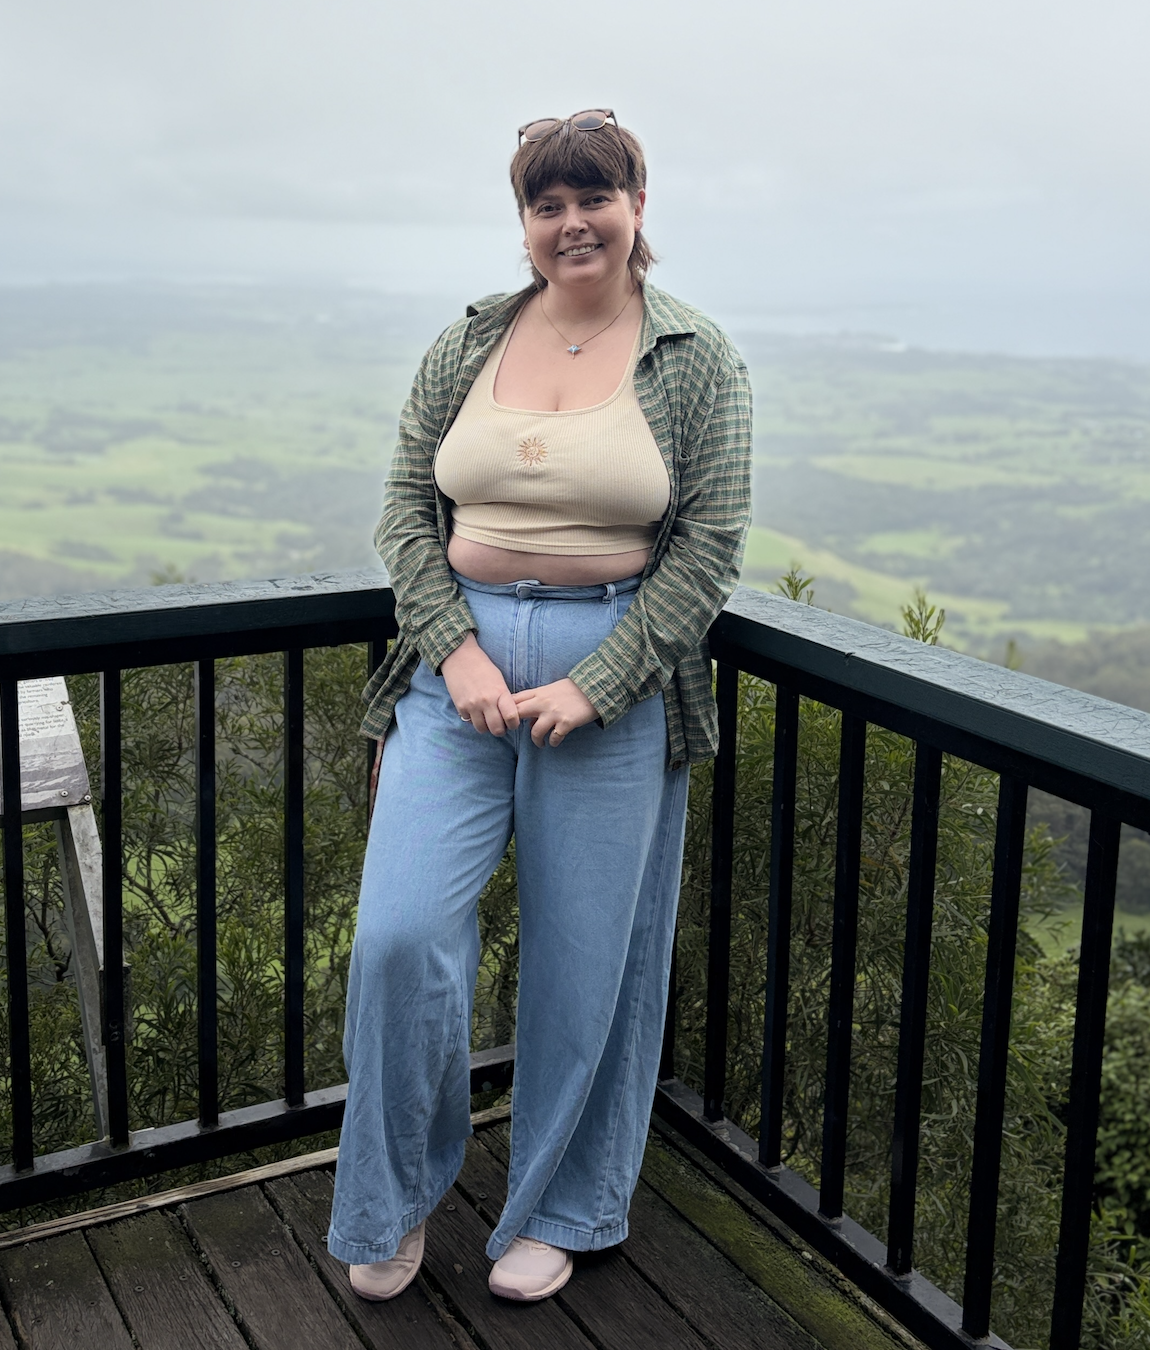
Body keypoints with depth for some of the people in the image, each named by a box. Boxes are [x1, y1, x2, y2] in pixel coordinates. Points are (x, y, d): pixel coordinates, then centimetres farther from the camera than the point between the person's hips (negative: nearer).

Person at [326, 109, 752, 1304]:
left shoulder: (694, 360, -1)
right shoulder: (467, 345, 7)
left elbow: (709, 546, -4)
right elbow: (407, 508, 7)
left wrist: (591, 686, -12)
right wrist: (456, 648, -8)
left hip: (615, 676, -2)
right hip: (460, 656, 2)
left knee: (584, 954, 6)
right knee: (401, 932, -7)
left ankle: (559, 1212, 30)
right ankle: (397, 1199, 19)